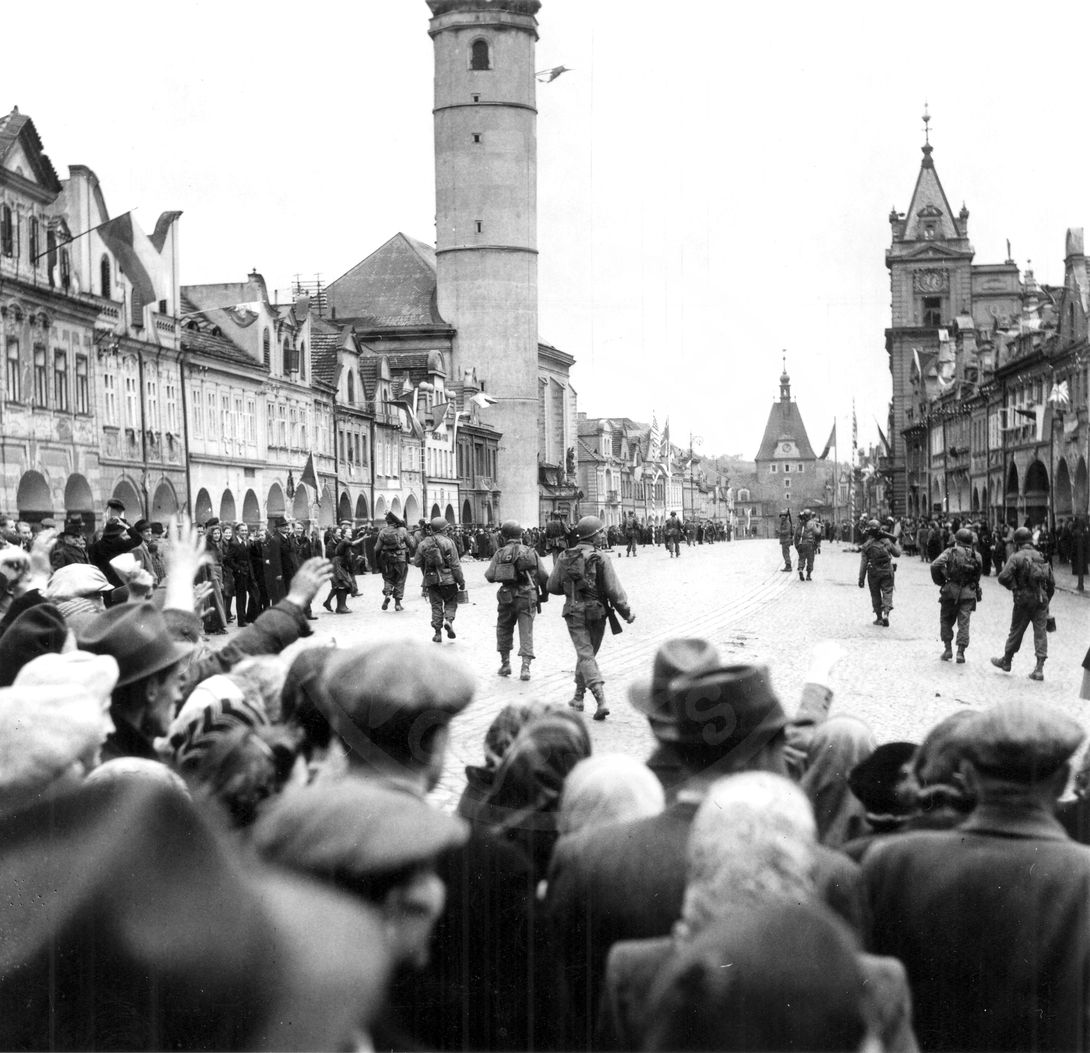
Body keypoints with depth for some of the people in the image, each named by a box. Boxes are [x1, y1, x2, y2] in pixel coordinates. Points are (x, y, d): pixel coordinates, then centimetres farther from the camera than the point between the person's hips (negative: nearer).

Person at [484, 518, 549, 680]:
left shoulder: (501, 553, -1)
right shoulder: (530, 552, 2)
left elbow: (490, 576, -7)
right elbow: (543, 576, -2)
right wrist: (545, 593, 12)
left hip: (507, 596, 0)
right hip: (527, 597, 0)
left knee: (504, 630, 18)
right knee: (526, 632, 2)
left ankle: (505, 663, 22)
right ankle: (525, 666, -8)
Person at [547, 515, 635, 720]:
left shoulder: (565, 559, -2)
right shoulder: (601, 561, -11)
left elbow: (553, 586, 6)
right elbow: (614, 591, -13)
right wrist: (627, 613, -1)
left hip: (574, 613, 1)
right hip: (597, 613, 0)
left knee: (585, 655, -4)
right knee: (587, 654, 18)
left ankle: (601, 701, -20)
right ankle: (578, 698, 27)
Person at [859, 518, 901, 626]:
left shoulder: (866, 545, -6)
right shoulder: (887, 541, -4)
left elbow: (863, 564, -6)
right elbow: (897, 553, 7)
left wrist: (861, 578, -1)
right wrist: (895, 543, 23)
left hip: (873, 573, 0)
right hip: (887, 572, 0)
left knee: (875, 594, 12)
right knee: (887, 592, 4)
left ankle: (879, 618, 16)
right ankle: (886, 612, -19)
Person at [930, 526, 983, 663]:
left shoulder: (951, 552, -2)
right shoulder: (977, 556, 7)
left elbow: (935, 565, -14)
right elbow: (978, 575, 7)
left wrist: (940, 582, -2)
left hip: (951, 590, -2)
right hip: (969, 593, 2)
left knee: (946, 620, 14)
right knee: (964, 622, 4)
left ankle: (948, 648, 9)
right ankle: (961, 652, -3)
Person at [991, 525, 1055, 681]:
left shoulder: (1016, 557, -8)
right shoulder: (1042, 557, 8)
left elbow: (1003, 577, -20)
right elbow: (1051, 583, 12)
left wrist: (1015, 587, -4)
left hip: (1023, 599, -3)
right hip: (1041, 600, 3)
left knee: (1016, 631, 10)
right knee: (1040, 632, 3)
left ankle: (1006, 661, 27)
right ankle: (1039, 668, -4)